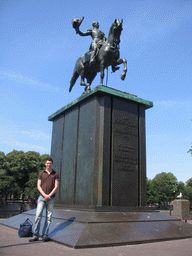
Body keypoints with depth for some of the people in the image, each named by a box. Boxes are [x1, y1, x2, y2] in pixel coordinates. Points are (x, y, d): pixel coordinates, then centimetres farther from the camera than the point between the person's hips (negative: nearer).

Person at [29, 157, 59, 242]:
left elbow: (56, 186, 3)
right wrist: (44, 195, -9)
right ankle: (35, 236, 1)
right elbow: (38, 186, 5)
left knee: (48, 217, 2)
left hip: (51, 198, 0)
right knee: (38, 215, -6)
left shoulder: (55, 174, 9)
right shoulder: (41, 174, 11)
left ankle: (45, 235, 9)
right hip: (42, 197, 0)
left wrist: (49, 195, -9)